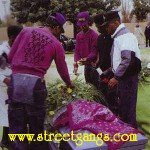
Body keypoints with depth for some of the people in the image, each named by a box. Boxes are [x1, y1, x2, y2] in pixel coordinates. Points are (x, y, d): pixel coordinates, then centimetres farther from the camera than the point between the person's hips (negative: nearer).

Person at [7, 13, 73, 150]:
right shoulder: (56, 44, 5)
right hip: (35, 84, -2)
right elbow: (62, 69, 15)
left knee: (17, 126, 11)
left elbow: (11, 57, 9)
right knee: (36, 125, 16)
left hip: (15, 81, 2)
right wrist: (69, 84, 34)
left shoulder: (26, 31, 9)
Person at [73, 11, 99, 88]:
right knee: (88, 83, 16)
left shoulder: (94, 35, -11)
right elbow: (77, 50, 7)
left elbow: (94, 51, -15)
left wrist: (86, 59, -29)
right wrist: (76, 64, -3)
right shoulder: (79, 35, 8)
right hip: (86, 65, 6)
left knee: (95, 84, -2)